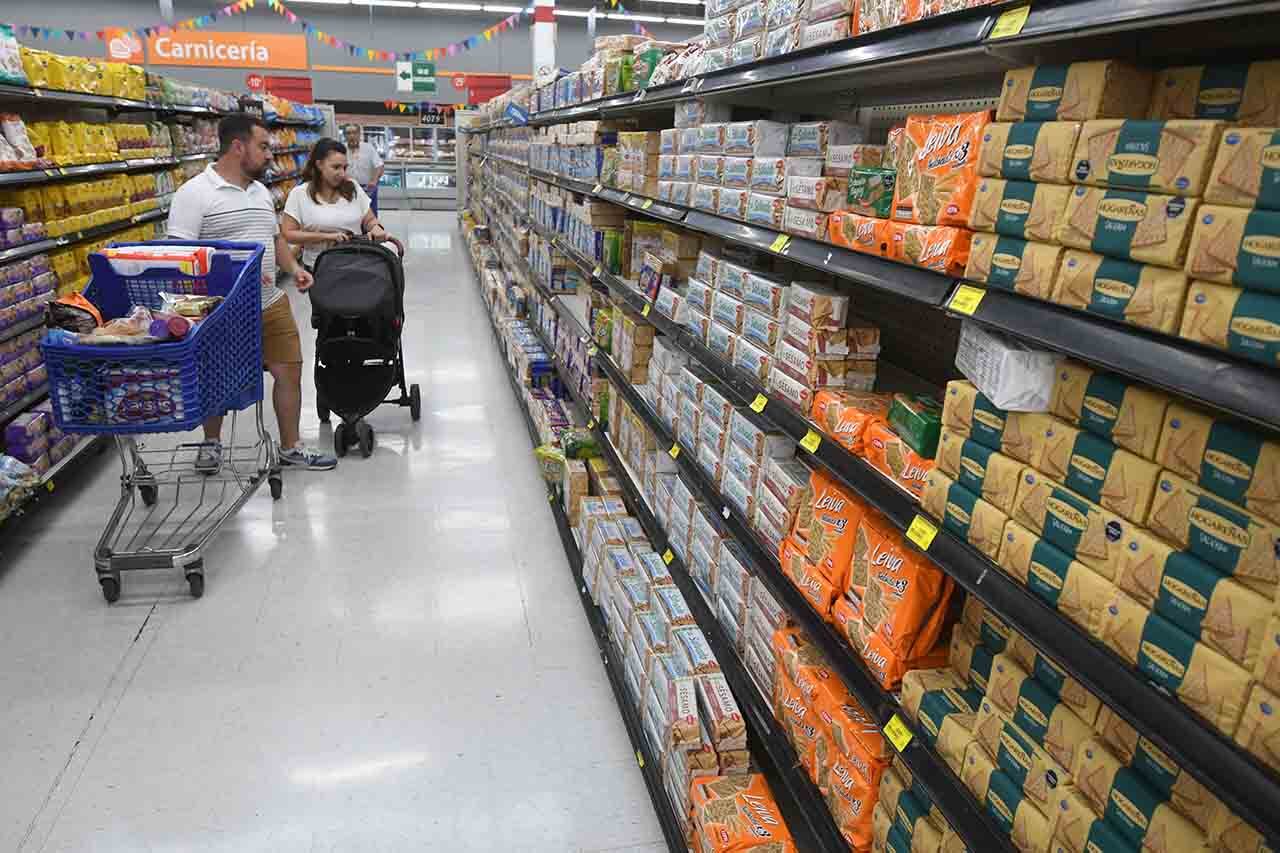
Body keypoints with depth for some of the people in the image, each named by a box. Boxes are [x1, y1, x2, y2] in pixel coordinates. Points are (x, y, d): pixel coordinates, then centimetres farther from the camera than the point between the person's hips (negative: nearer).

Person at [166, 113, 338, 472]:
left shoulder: (261, 191, 12)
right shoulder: (194, 194, -12)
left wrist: (293, 267, 4)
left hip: (271, 303, 6)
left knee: (289, 371, 6)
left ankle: (291, 447, 20)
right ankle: (211, 443, 33)